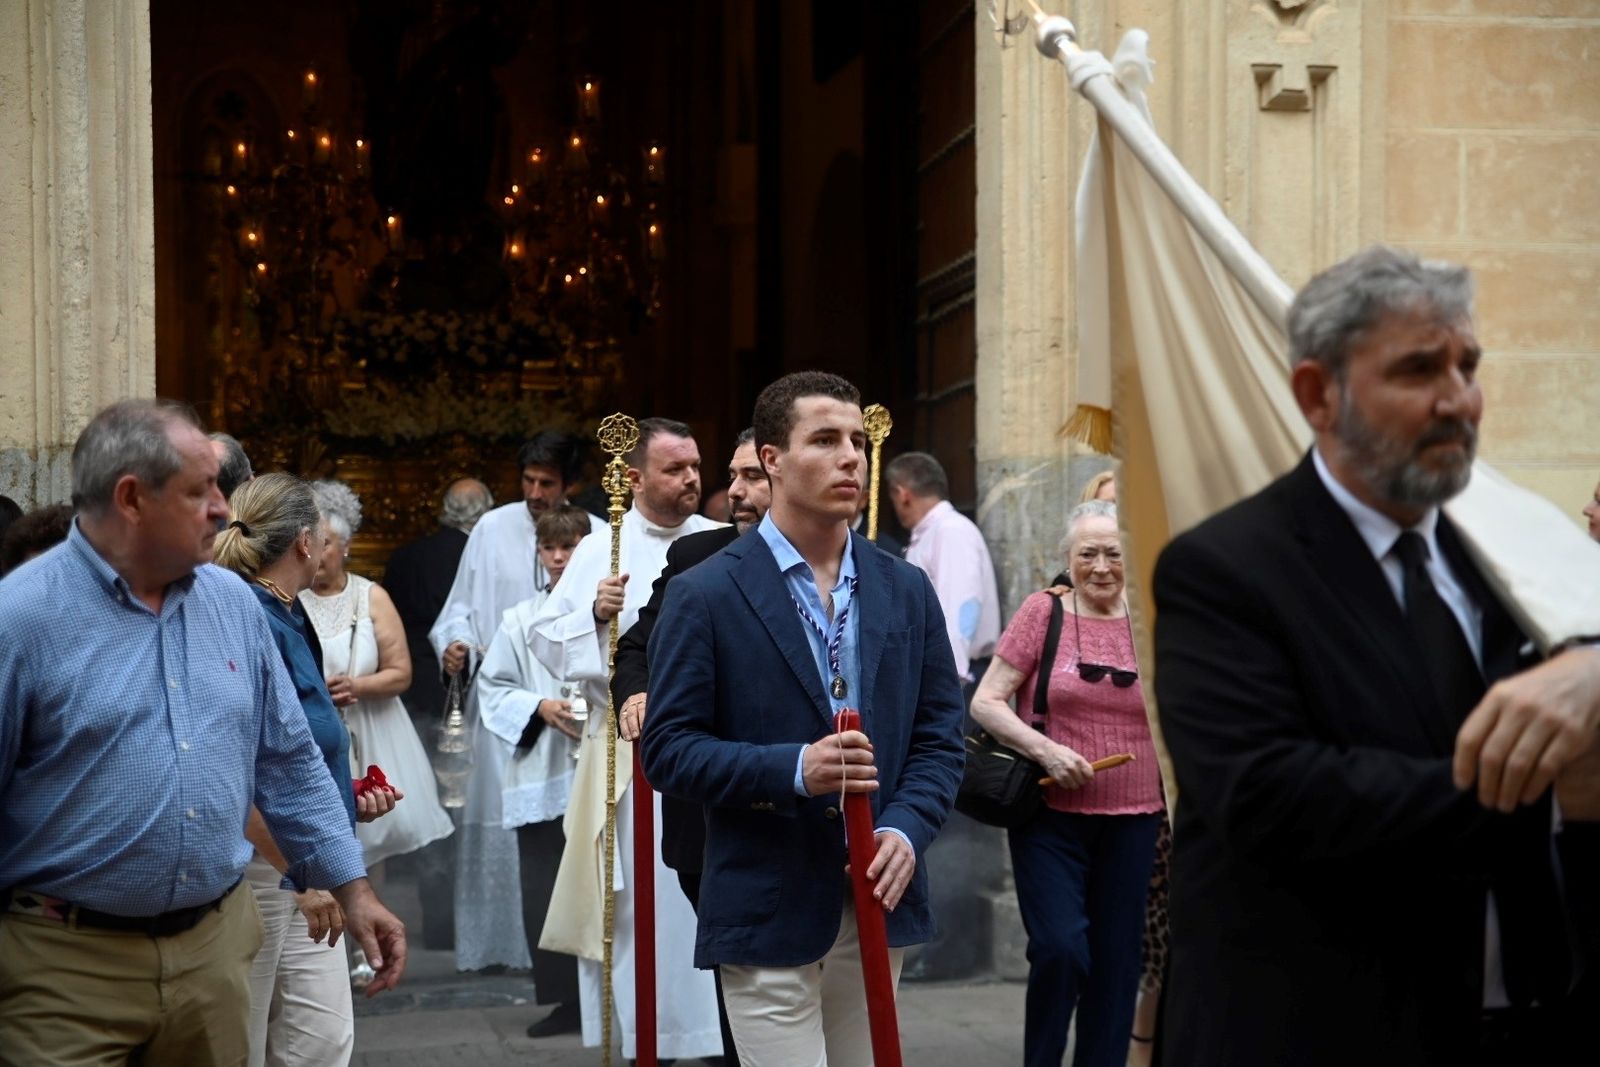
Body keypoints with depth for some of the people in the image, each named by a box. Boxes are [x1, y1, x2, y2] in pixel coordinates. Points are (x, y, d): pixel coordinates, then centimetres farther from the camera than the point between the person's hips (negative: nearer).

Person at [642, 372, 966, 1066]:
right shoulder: (705, 594, -6)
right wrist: (793, 771, -21)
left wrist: (905, 828, -9)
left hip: (879, 903, 5)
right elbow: (668, 748, -8)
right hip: (768, 913, -5)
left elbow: (939, 735, 9)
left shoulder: (907, 591, 8)